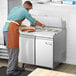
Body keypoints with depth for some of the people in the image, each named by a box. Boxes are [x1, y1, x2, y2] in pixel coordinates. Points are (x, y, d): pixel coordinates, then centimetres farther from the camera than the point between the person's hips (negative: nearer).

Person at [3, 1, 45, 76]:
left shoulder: (14, 8, 22)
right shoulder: (24, 11, 1)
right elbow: (34, 21, 12)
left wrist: (21, 25, 34)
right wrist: (42, 25, 28)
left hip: (6, 29, 8)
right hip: (12, 30, -8)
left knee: (12, 50, 15)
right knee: (13, 51, -5)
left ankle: (14, 68, 23)